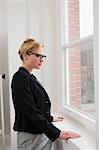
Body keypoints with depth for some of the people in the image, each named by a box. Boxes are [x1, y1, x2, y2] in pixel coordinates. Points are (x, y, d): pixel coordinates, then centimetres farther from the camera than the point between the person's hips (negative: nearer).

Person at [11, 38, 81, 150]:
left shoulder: (31, 77, 11)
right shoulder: (20, 78, -17)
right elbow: (31, 112, -23)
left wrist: (50, 118, 29)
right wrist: (57, 133, -23)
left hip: (42, 132, 8)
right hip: (31, 137, -8)